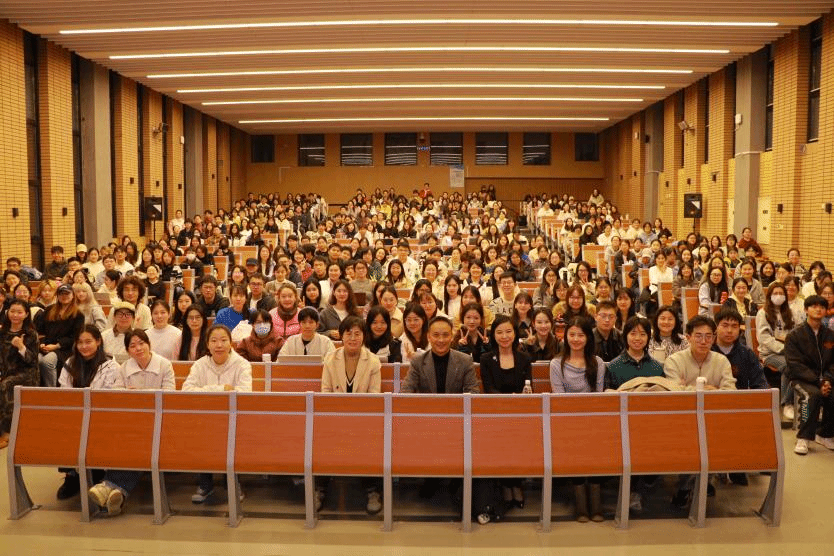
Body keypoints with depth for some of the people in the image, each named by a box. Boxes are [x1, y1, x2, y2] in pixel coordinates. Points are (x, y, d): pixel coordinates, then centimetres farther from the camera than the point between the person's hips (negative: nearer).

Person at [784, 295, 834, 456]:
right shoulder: (794, 335, -2)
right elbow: (795, 365, -9)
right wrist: (818, 382, -19)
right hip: (801, 379, -3)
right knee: (814, 394, -34)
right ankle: (803, 438, -21)